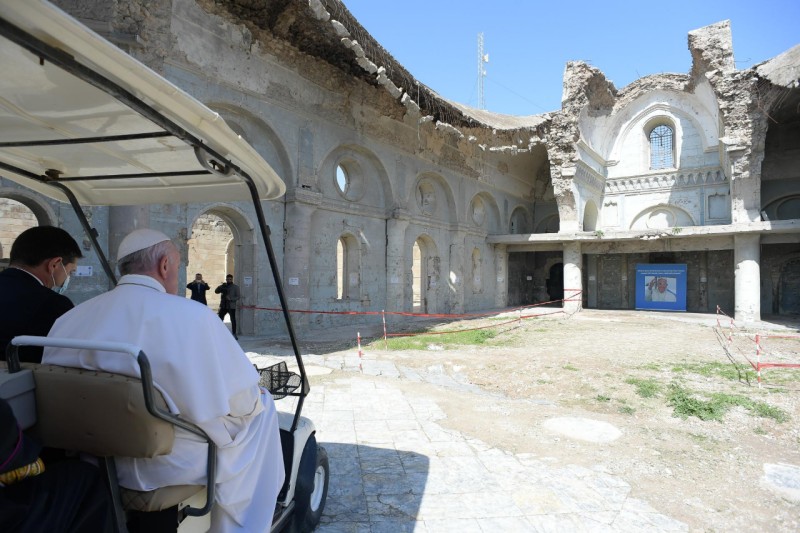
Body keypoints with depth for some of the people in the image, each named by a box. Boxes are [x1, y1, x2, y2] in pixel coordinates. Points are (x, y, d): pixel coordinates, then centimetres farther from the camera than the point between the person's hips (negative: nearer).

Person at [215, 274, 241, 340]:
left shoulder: (235, 287, 1)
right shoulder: (223, 286, 12)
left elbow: (237, 297, -4)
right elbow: (216, 291, 2)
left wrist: (231, 299, -21)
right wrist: (221, 286, -15)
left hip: (231, 306, -3)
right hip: (223, 306, 4)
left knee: (233, 320, -3)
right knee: (219, 319, 4)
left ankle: (234, 334, 4)